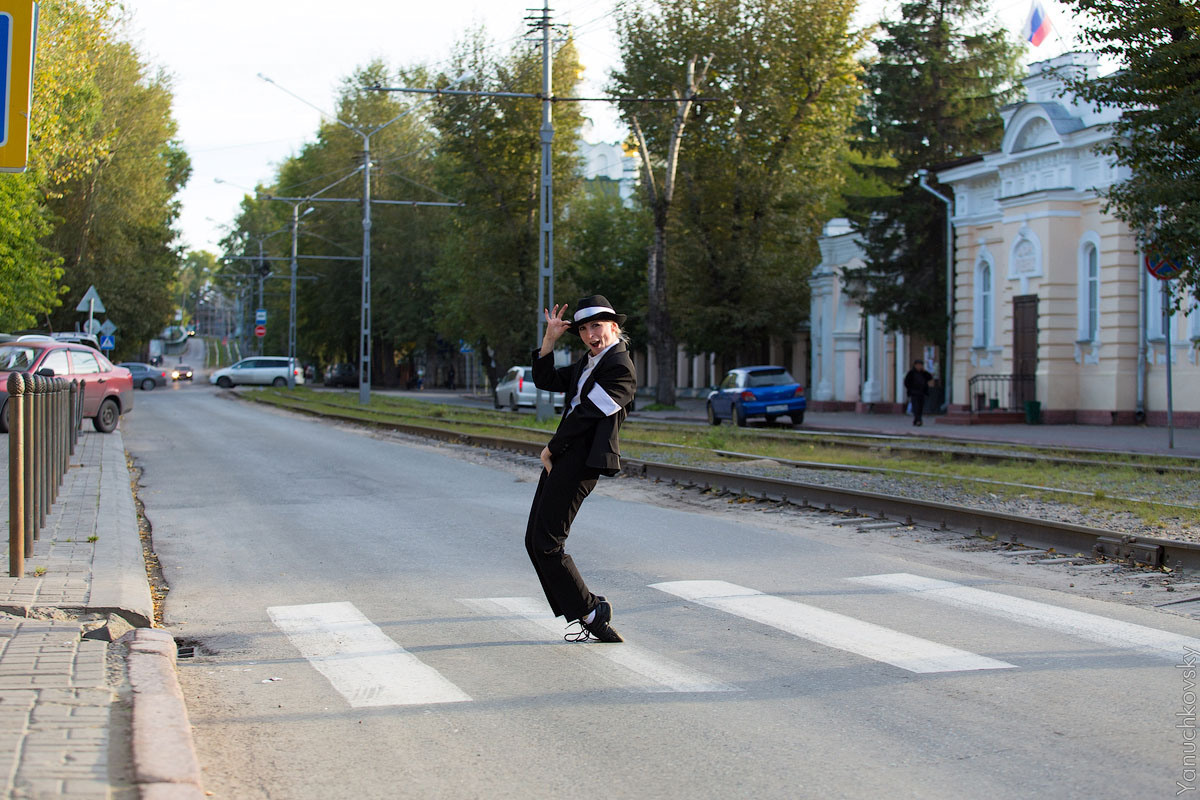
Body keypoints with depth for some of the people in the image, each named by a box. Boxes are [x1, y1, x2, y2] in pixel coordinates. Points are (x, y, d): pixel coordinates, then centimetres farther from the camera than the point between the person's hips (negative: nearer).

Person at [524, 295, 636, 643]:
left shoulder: (620, 367, -12)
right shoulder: (588, 362, 19)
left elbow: (586, 414, -14)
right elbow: (545, 381, 21)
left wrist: (551, 450, -7)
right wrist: (550, 339, 9)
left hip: (580, 461, -11)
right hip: (561, 457, 11)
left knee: (547, 543, -10)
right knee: (534, 540, 10)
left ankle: (589, 611, 1)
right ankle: (591, 617, 13)